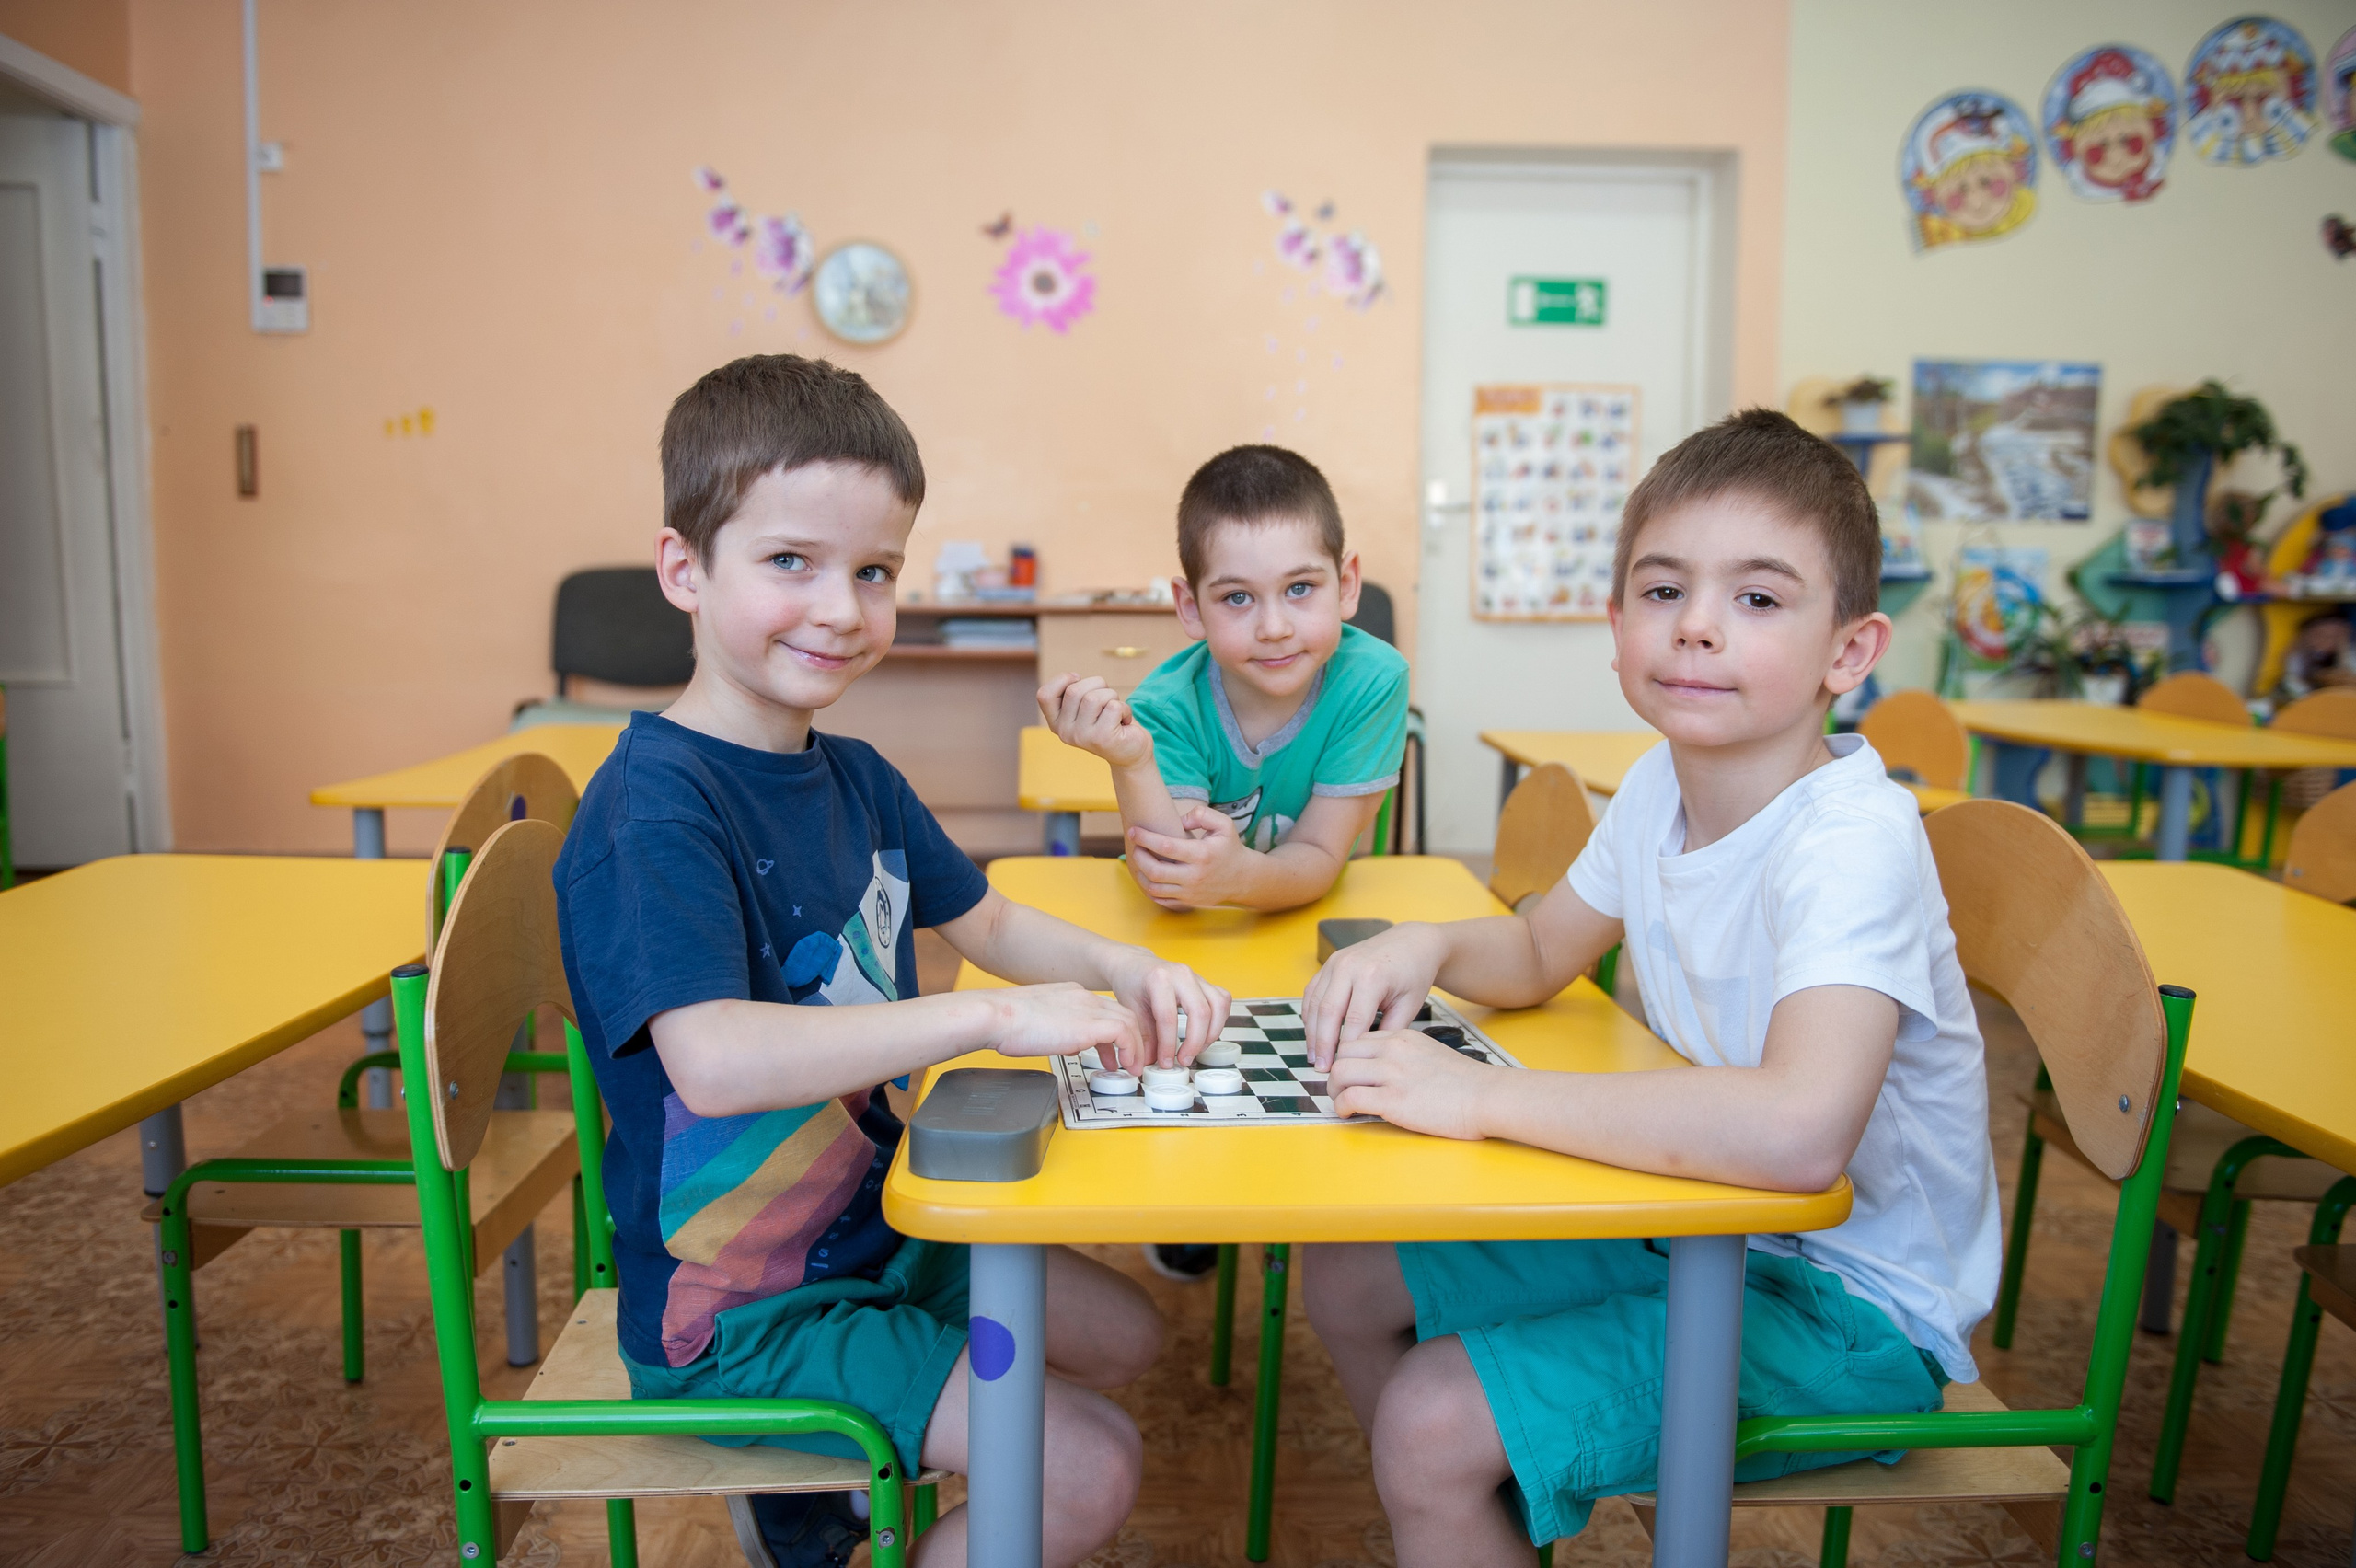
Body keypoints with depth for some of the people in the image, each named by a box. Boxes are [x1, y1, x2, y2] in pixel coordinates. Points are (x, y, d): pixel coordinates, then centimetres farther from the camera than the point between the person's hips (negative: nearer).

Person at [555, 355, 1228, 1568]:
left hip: (876, 1229, 9)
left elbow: (987, 925, 13)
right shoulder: (654, 809, -25)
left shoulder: (853, 778, 2)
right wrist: (995, 1017, -37)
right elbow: (713, 1058, -38)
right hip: (737, 1317, -9)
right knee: (1090, 1471, -12)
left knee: (1124, 1335, 21)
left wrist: (1118, 968, -7)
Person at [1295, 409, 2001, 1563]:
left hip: (1850, 1305, -7)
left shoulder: (1854, 841, -28)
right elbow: (1538, 956, 13)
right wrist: (1426, 945, -10)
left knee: (1433, 1424, -21)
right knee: (1347, 1277, 9)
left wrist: (1479, 1095, -38)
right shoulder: (1659, 786, -3)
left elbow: (1799, 1131, -44)